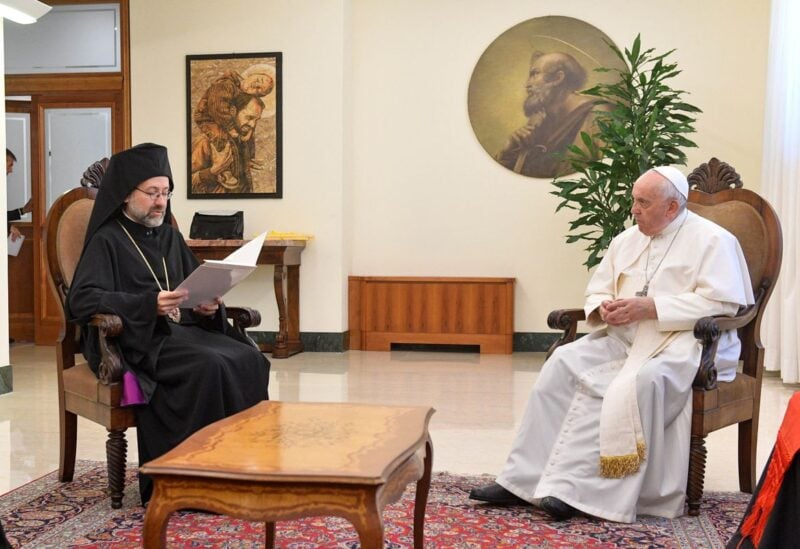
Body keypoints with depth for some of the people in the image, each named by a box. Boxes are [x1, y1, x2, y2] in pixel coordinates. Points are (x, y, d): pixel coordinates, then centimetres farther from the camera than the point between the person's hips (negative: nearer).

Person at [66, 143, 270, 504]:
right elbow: (81, 300, -13)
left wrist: (208, 305, -2)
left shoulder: (170, 237, 20)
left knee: (249, 360, -22)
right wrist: (150, 305, -26)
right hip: (137, 341, -6)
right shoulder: (106, 241, 0)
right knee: (209, 366, -33)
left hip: (184, 330, 6)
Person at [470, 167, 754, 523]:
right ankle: (523, 479, -18)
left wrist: (649, 307, -19)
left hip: (684, 343, -6)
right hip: (625, 337, 6)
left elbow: (722, 302, -14)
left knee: (634, 383, -35)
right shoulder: (627, 240, 16)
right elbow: (596, 292, 21)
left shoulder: (711, 240, -3)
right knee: (564, 364, -18)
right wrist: (604, 307, -5)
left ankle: (575, 489, -29)